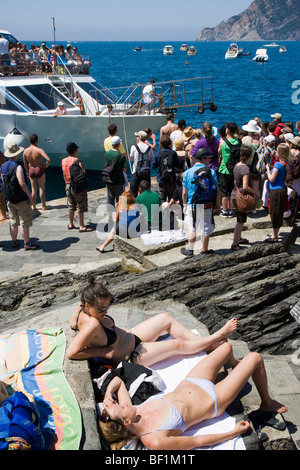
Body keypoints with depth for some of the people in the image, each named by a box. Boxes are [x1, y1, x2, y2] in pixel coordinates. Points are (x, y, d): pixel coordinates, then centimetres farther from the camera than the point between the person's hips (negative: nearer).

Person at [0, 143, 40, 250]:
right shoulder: (17, 167, -17)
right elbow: (22, 184, -24)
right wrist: (30, 197, -17)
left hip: (9, 200, 7)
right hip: (21, 200, -7)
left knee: (13, 222, 16)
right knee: (25, 223, 0)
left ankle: (14, 242, 25)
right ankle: (27, 244, 4)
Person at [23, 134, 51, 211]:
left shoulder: (25, 151, -9)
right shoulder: (39, 150, -21)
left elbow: (25, 163, 1)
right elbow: (48, 160, -32)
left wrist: (27, 172, 15)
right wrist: (46, 166, -12)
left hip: (31, 170, 4)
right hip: (40, 170, -4)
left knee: (33, 189, 14)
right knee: (42, 189, 8)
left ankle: (34, 206, 21)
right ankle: (43, 206, 16)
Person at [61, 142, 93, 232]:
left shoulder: (63, 161, 3)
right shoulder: (77, 161, -16)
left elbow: (64, 174, 11)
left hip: (68, 185, 7)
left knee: (71, 206, 17)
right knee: (80, 207, -2)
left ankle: (71, 224, 26)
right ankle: (82, 226, -1)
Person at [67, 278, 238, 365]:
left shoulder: (84, 309, -12)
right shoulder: (92, 325, -36)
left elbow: (73, 323, 8)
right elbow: (71, 352, -39)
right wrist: (103, 352, -29)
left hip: (131, 337, 9)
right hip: (131, 357, -9)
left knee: (166, 318, 8)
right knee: (178, 344, -3)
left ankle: (205, 342, 18)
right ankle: (218, 337, 18)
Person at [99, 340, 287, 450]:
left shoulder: (130, 410, -18)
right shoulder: (154, 441, -34)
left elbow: (118, 380, -2)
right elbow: (197, 441, -25)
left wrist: (108, 393, -23)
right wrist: (234, 432, -17)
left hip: (188, 384, 6)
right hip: (212, 401, -6)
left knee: (227, 346, 21)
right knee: (255, 358, 0)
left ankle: (234, 365, 61)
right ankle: (267, 403, 29)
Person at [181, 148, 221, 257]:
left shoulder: (187, 172, -4)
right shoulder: (211, 172, -8)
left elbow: (184, 193, 0)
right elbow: (216, 191, -5)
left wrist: (185, 205, 14)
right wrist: (218, 206, 6)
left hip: (192, 205, 1)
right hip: (207, 205, -1)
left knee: (192, 227, 14)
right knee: (206, 228, 11)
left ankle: (190, 250, 21)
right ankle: (204, 251, 21)